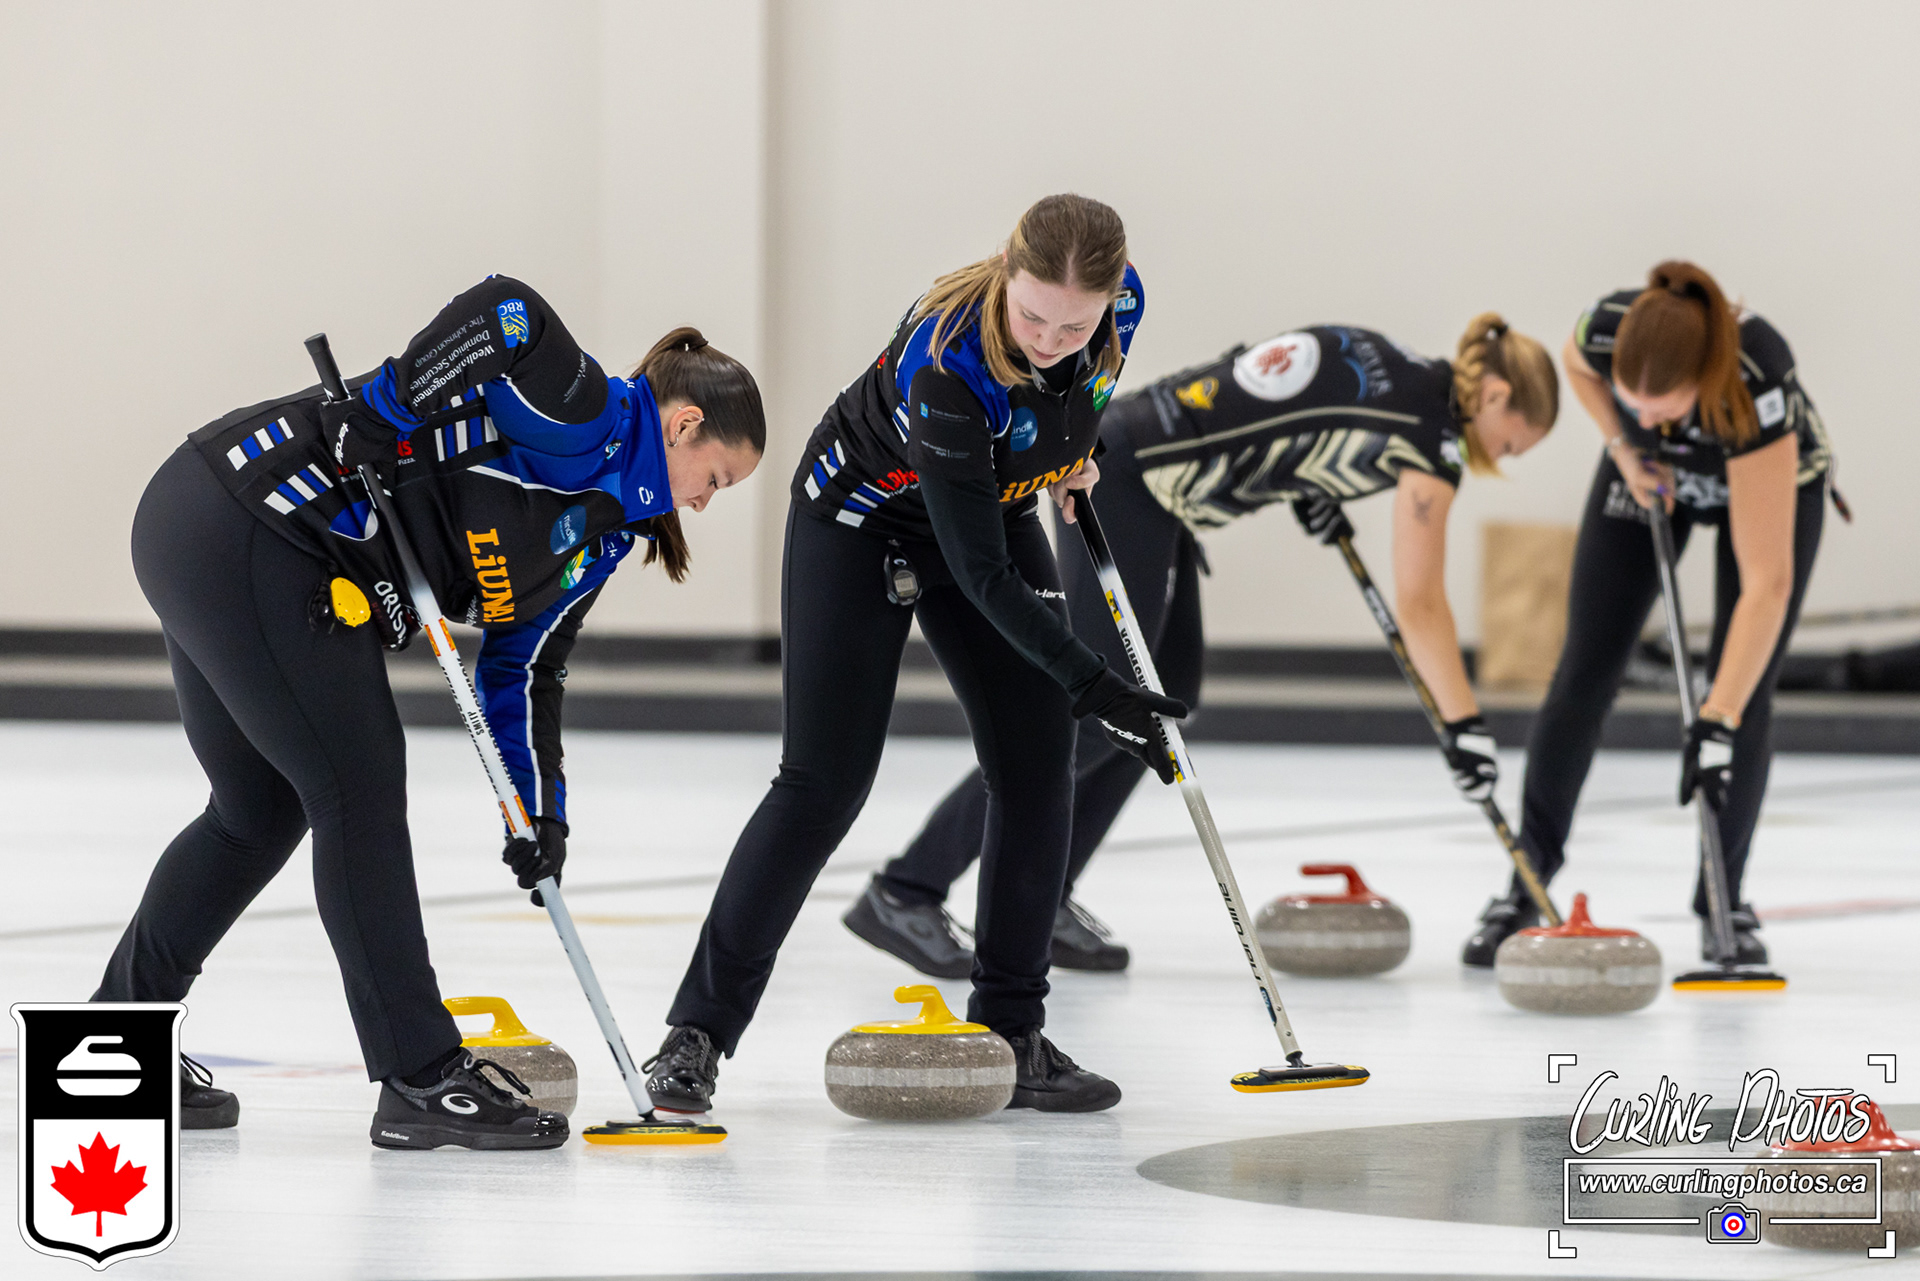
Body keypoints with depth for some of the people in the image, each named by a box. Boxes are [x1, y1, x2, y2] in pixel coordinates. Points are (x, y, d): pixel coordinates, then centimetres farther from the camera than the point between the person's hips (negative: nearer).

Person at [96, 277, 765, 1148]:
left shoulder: (601, 534, 16)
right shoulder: (578, 413, -11)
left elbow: (524, 670, 18)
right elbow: (502, 310, -28)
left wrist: (542, 810, 10)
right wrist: (381, 431, -26)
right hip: (239, 527, -11)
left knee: (263, 808, 19)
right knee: (358, 788, -7)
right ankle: (423, 1082, -4)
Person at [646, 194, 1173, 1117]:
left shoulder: (1120, 301, -23)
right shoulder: (947, 365, -40)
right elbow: (980, 571, -34)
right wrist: (1088, 683, -33)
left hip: (995, 506, 6)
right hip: (864, 520, -6)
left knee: (1039, 766, -4)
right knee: (825, 781, -11)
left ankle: (1010, 1035, 6)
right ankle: (697, 1032, -4)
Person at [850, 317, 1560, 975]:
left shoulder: (1395, 374, 16)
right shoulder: (1432, 431, -9)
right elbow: (1421, 605, -9)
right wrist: (1466, 726, -4)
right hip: (1128, 481, -9)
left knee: (1169, 691, 11)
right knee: (1096, 716, -7)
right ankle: (906, 891, -7)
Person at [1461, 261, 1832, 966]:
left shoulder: (1755, 385, -46)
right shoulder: (1608, 328, -36)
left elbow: (1767, 583, -45)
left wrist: (1719, 721, -48)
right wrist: (1625, 449, -18)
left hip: (1771, 477, -3)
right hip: (1652, 476, 3)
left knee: (1743, 692, -11)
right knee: (1586, 670, -3)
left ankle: (1724, 900, 5)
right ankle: (1526, 886, 7)